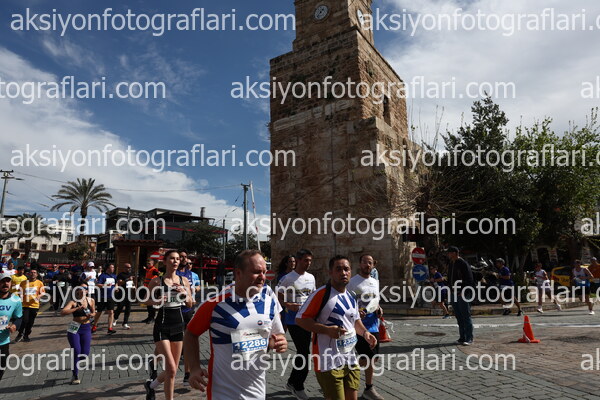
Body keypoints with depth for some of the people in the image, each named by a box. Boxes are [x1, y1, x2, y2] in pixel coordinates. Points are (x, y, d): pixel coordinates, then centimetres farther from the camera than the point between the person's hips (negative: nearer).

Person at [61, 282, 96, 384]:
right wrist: (77, 308, -31)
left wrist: (91, 315, -6)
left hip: (86, 329, 3)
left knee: (85, 354, 1)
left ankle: (75, 362, 37)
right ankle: (75, 376, 12)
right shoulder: (73, 302, -9)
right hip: (74, 329, -3)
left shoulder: (91, 301, 1)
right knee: (77, 351, -7)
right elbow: (63, 312, -24)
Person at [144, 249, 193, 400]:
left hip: (178, 326, 4)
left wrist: (184, 293, -11)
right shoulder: (157, 281, -6)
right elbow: (147, 300, 5)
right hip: (162, 327, -4)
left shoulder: (184, 280, 3)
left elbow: (190, 304, 8)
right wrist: (156, 301, -16)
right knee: (171, 369, -10)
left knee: (172, 369, 13)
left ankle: (151, 385, 41)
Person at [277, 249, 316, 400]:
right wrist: (289, 305, -25)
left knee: (303, 351, 16)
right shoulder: (288, 278, -12)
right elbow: (278, 298, -10)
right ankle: (298, 387, 15)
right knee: (304, 352, -4)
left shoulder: (311, 277, 8)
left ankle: (293, 382, 34)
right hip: (293, 320, -7)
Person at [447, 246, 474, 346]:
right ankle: (462, 337, 18)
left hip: (463, 294, -8)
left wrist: (463, 292, -16)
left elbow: (469, 280, -13)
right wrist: (450, 290, 12)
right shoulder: (450, 264, 14)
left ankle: (469, 339, 3)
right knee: (459, 317, 11)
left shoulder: (463, 264, -11)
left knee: (466, 316, -3)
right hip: (453, 294, 8)